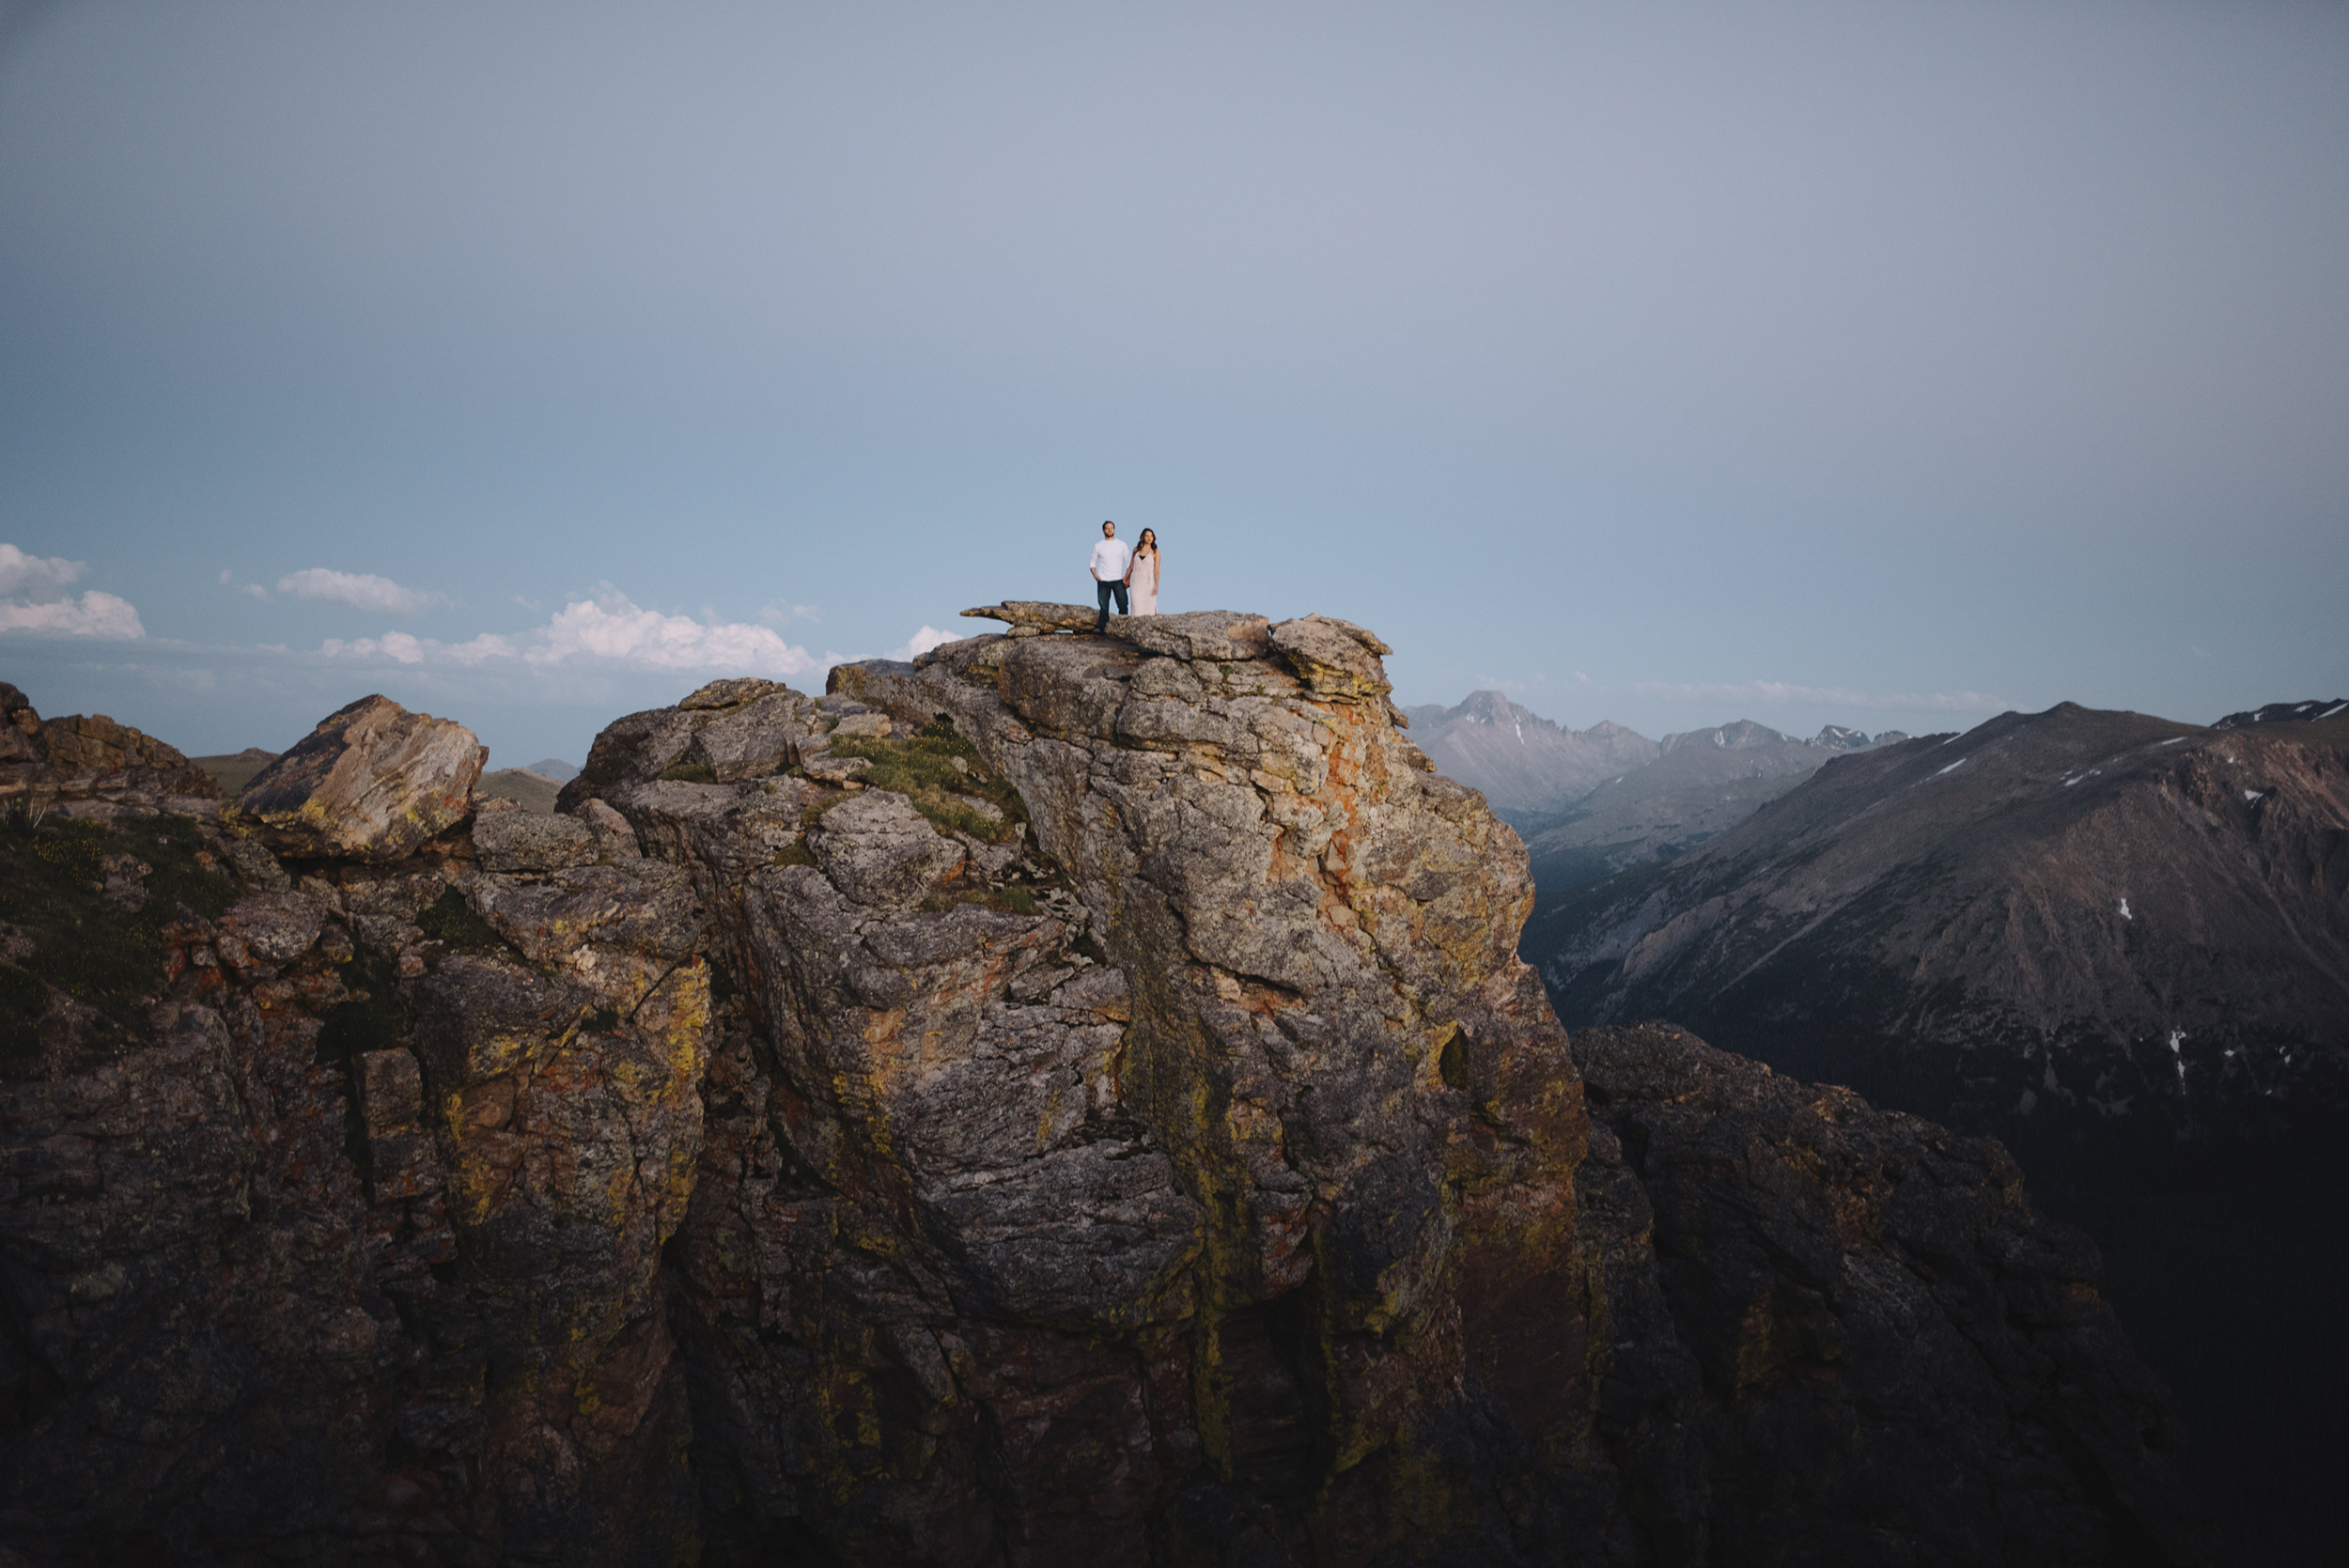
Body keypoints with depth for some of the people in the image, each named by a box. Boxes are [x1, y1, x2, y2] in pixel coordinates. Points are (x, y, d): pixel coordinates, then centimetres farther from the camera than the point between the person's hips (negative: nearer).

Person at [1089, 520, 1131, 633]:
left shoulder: (1121, 544, 6)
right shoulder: (1098, 546, 8)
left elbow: (1129, 562, 6)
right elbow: (1093, 562, 15)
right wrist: (1095, 576, -1)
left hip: (1118, 581, -1)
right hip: (1103, 582, 1)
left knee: (1123, 605, -8)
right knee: (1104, 607, 1)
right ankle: (1102, 629, 4)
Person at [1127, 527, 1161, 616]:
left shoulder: (1155, 553, 0)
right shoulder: (1136, 550, 8)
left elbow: (1156, 570, -6)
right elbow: (1130, 567, 15)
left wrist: (1157, 586, -15)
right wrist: (1125, 580, 18)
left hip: (1148, 581, -2)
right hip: (1136, 582, 2)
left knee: (1149, 605, -4)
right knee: (1137, 605, -3)